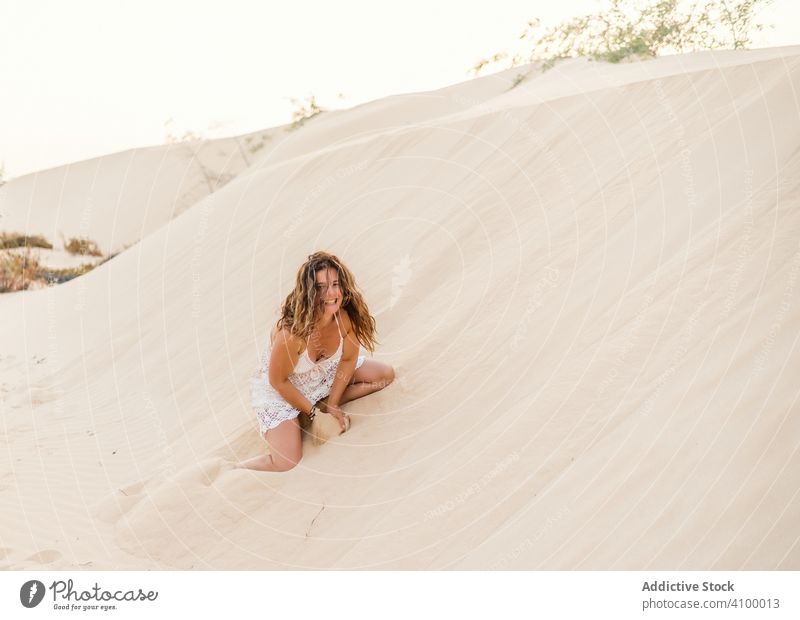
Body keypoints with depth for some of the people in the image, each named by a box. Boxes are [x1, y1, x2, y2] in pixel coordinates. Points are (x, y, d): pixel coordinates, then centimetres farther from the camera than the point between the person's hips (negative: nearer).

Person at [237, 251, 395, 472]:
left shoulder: (347, 316, -24)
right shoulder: (292, 331, -39)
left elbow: (348, 359, -6)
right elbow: (278, 381, -24)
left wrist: (332, 404, -7)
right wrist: (313, 412, -13)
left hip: (324, 373, 6)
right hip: (278, 389, -6)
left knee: (386, 374, 1)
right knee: (287, 461, -20)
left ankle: (323, 402, 3)